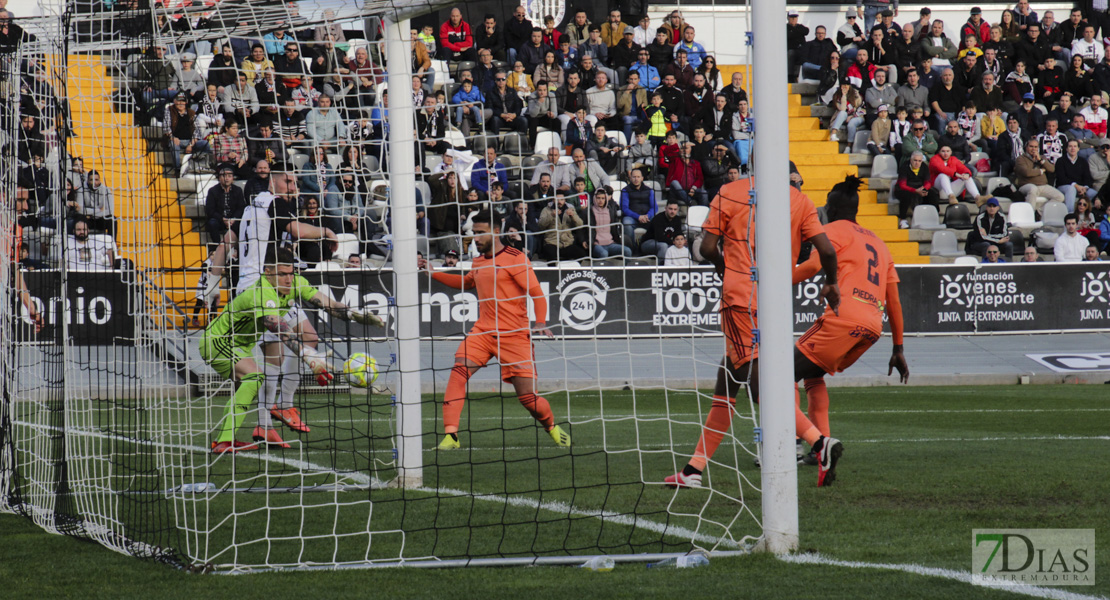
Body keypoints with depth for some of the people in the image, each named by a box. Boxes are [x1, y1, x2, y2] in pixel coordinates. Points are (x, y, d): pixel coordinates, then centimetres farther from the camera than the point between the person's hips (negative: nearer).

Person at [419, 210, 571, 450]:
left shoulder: (514, 259, -7)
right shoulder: (478, 262, 14)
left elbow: (537, 293, -8)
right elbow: (466, 283, 36)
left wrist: (540, 322, -24)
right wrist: (433, 272, 29)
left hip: (514, 335, -5)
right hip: (482, 331, 5)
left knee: (527, 396, -6)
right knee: (458, 371, -21)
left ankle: (553, 428, 26)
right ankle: (450, 436, -21)